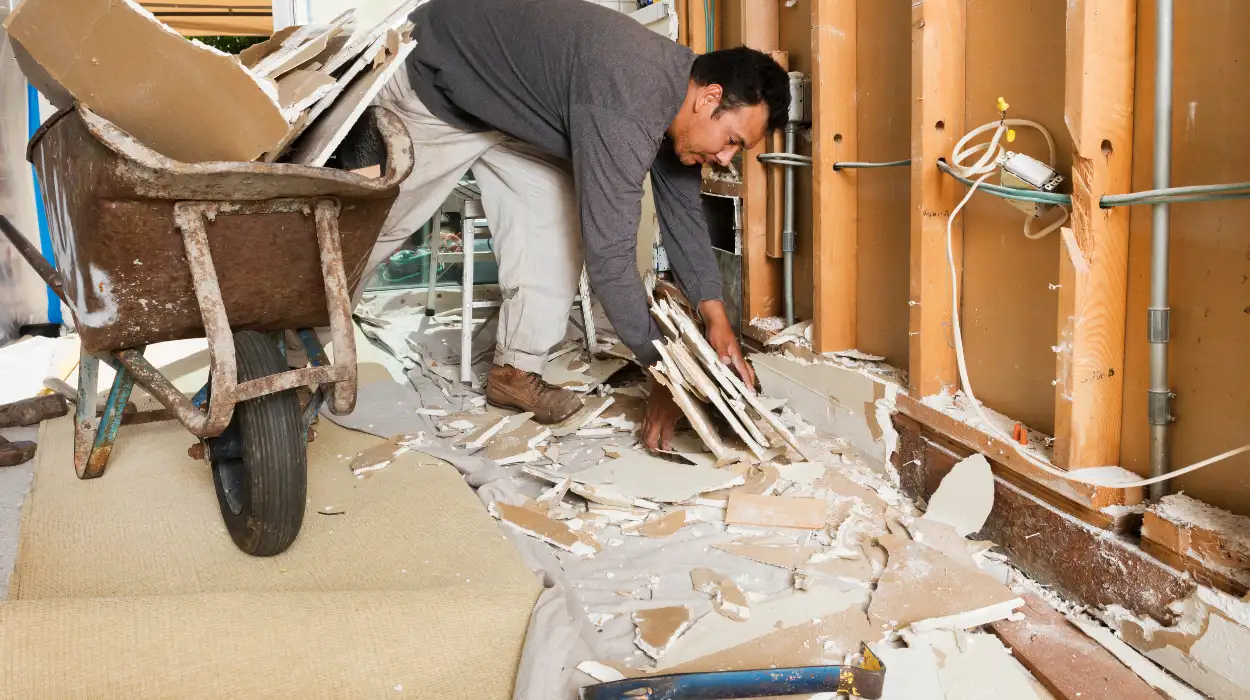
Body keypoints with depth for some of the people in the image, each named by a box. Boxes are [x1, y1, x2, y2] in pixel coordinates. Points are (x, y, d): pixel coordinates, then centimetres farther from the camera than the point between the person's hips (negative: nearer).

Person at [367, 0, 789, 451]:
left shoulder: (676, 90, -11)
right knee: (375, 224, 9)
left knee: (555, 222, -7)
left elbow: (682, 211, -1)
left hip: (508, 100, 8)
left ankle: (516, 370, 3)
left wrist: (715, 317, -9)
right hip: (430, 84, -7)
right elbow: (609, 253, -38)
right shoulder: (626, 106, -39)